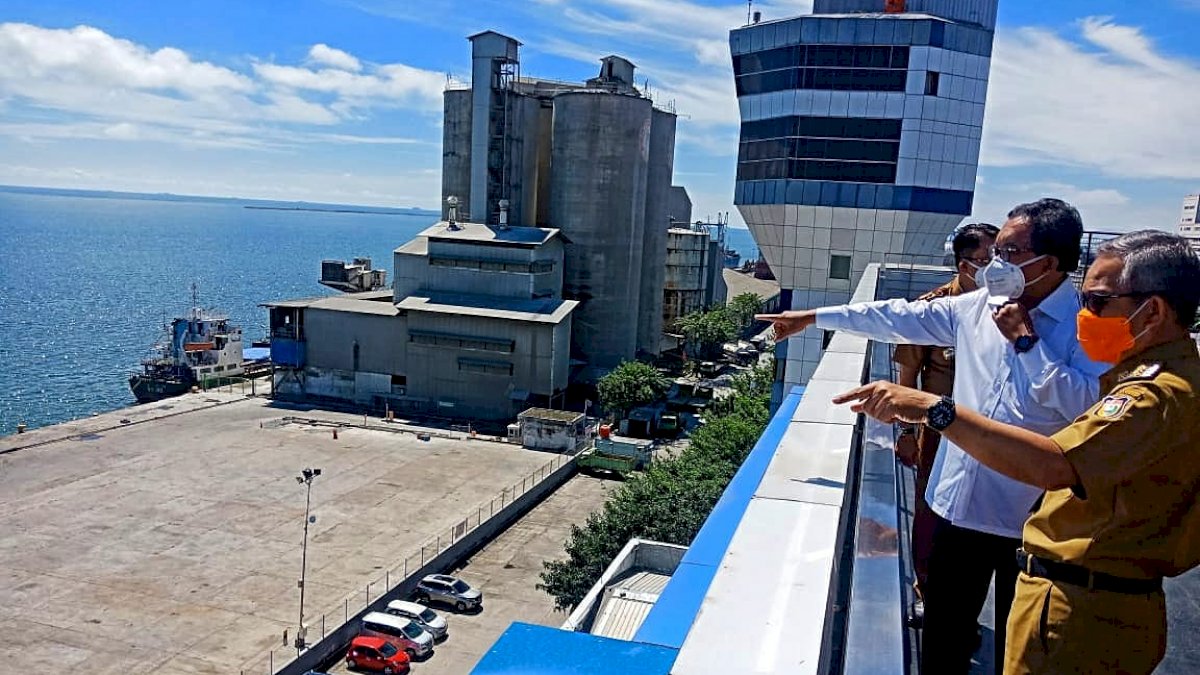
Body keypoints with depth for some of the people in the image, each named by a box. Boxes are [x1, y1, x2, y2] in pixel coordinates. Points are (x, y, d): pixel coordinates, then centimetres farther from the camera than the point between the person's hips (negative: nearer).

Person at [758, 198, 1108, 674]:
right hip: (960, 504, 5)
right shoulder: (979, 306, 4)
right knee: (943, 634, 19)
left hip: (1031, 520, -4)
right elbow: (901, 318, 9)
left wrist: (1026, 341, -20)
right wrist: (813, 317, 10)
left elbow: (1086, 405, -25)